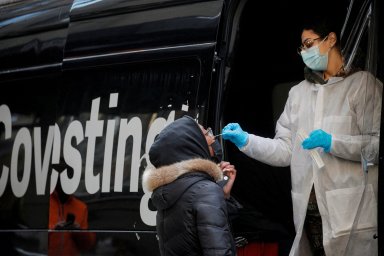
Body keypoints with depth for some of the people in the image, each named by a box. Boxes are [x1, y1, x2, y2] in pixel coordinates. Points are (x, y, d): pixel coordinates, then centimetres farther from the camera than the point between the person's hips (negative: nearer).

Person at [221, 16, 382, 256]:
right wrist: (245, 140, 1)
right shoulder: (298, 93, 19)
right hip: (310, 209, 5)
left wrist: (333, 143, -16)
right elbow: (285, 150, 14)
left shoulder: (363, 83, 1)